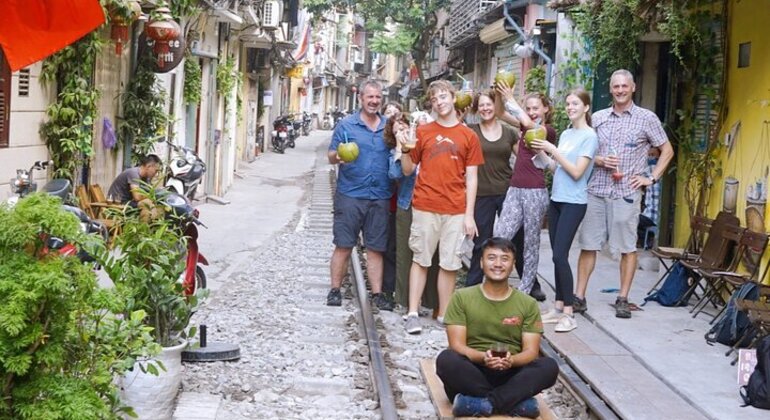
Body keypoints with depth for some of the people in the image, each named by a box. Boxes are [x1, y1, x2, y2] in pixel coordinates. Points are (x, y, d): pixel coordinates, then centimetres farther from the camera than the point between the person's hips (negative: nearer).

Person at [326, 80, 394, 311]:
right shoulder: (346, 125, 2)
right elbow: (331, 155, 3)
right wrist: (338, 157, -20)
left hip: (380, 198, 3)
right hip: (350, 195, -2)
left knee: (376, 249, 7)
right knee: (343, 246, 0)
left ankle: (377, 293, 13)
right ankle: (335, 290, 11)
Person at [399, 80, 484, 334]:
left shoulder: (469, 136, 5)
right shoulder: (423, 132, 6)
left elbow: (471, 178, 5)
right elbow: (408, 170, 10)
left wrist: (469, 214, -1)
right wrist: (405, 150, -10)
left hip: (456, 210, 0)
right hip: (425, 207, 0)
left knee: (450, 264, 4)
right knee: (421, 259, 4)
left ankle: (443, 315, 12)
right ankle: (412, 314, 6)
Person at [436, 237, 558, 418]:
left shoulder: (528, 304, 7)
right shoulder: (461, 298, 3)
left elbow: (531, 351, 1)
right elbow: (457, 345, -4)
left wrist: (511, 361, -23)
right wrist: (482, 357, -25)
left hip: (510, 375, 1)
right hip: (471, 373, -1)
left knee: (549, 366, -26)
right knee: (446, 359, -33)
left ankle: (480, 403, -33)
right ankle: (516, 401, -30)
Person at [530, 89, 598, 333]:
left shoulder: (589, 136, -8)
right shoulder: (566, 134, 13)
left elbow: (577, 172, -15)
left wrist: (553, 150, -15)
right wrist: (541, 152, 2)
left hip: (573, 203, -7)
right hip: (556, 200, 7)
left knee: (560, 255, -13)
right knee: (557, 255, 8)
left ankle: (568, 314, -9)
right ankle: (559, 307, 15)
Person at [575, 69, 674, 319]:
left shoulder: (647, 118, 2)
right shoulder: (598, 118, 10)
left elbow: (667, 150, 8)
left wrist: (651, 178, 0)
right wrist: (599, 161, -5)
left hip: (627, 193, -2)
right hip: (596, 190, 3)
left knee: (627, 247, 2)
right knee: (588, 244, 3)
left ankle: (623, 299, 11)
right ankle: (579, 297, 8)